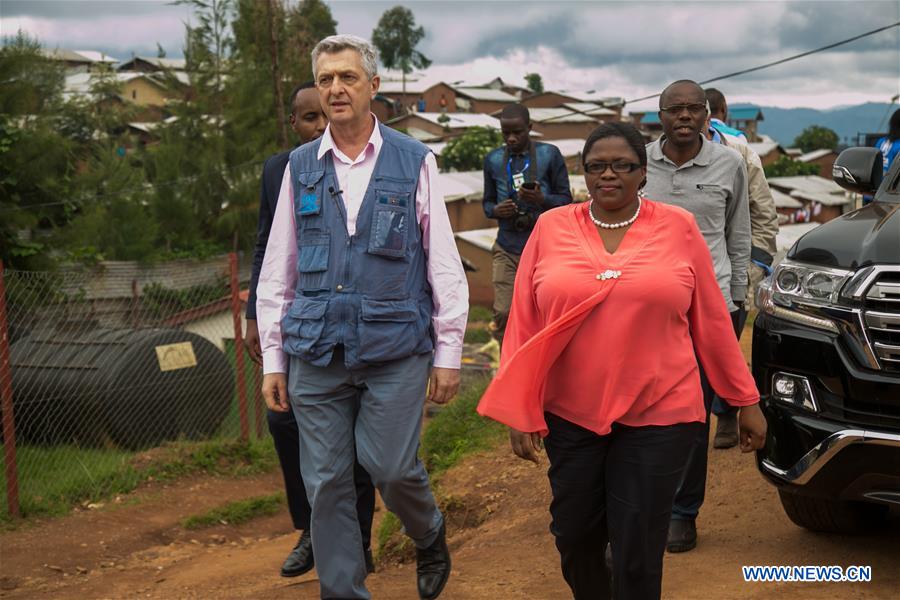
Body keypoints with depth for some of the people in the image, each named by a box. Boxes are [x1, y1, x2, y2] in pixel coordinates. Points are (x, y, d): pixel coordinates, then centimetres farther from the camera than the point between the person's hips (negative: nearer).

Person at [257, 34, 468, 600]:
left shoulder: (415, 161, 1)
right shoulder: (300, 167, 8)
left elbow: (445, 264, 1)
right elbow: (277, 271, 10)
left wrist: (449, 352, -1)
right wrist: (273, 357, 7)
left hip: (395, 348, -2)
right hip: (316, 352, 3)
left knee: (392, 468, -3)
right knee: (326, 484, 5)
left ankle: (431, 535, 31)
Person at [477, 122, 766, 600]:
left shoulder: (678, 228, 0)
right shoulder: (551, 228, 2)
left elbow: (710, 321, 4)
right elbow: (524, 324, 2)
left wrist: (746, 401, 7)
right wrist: (520, 413, -2)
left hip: (657, 416, -2)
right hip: (570, 415, 2)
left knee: (638, 554, 1)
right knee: (574, 536, 13)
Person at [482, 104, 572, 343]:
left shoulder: (550, 155, 0)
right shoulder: (493, 160, 8)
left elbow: (566, 199, 2)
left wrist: (541, 200, -19)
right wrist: (495, 211, -7)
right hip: (507, 248, 2)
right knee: (503, 314, -8)